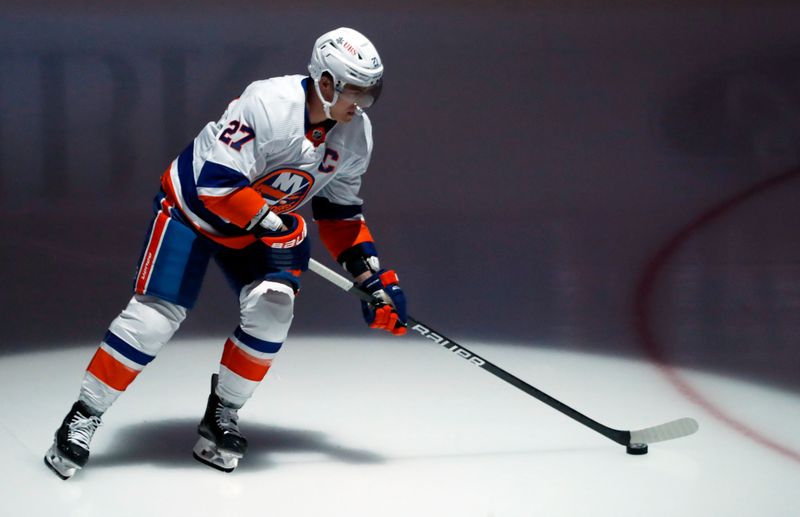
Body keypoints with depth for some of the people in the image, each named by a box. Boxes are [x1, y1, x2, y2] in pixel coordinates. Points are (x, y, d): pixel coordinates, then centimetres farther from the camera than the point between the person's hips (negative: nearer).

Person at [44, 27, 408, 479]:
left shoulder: (356, 135, -10)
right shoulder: (268, 105, -33)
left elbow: (341, 212, 2)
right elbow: (217, 183, -35)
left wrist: (373, 277, -5)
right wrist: (273, 227, -30)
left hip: (265, 224, 6)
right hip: (194, 205, -6)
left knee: (272, 309, -16)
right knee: (156, 316, -13)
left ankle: (221, 416, 2)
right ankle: (84, 417, 2)